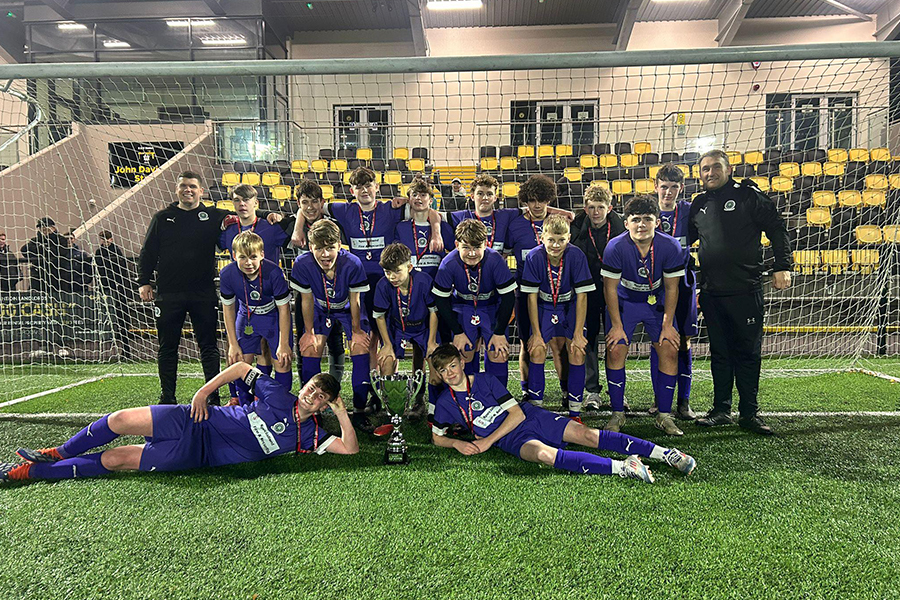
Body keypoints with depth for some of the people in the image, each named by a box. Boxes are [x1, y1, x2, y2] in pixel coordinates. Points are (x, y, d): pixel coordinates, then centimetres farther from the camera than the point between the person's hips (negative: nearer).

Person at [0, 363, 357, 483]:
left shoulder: (308, 434, -2)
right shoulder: (278, 396, 2)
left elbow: (350, 447, -12)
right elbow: (242, 367, 8)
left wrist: (340, 411, -19)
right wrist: (204, 391, -1)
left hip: (200, 455, -2)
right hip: (199, 421, 2)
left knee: (116, 460, -8)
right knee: (121, 420, -11)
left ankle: (32, 472, 11)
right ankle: (59, 453, 18)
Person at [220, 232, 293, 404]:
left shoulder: (274, 272, -31)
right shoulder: (227, 274, -23)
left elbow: (283, 308, -20)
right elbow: (228, 308, -7)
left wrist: (284, 344, -17)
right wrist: (233, 344, -4)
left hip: (274, 316, -2)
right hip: (247, 317, 2)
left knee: (282, 362, -8)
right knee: (242, 361, -2)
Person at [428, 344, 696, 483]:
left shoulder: (486, 380, 0)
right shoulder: (445, 402, 3)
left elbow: (517, 414, -3)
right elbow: (437, 437, 14)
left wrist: (488, 441, -11)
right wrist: (457, 443, -8)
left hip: (531, 417, 1)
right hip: (513, 440, -1)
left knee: (586, 434, -18)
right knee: (543, 454, -35)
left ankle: (665, 453, -18)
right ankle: (621, 468, -44)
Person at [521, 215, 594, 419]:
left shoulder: (576, 256, -23)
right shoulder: (534, 257, -21)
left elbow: (582, 296, -17)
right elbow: (532, 296, -14)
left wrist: (578, 333, -18)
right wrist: (536, 333, -15)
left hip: (571, 306, 0)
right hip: (544, 307, 0)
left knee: (577, 352, -15)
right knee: (537, 350, -15)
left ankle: (575, 413, -2)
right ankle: (535, 408, -1)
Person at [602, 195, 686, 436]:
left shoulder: (670, 247, -20)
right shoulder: (616, 247, -25)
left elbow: (671, 288, -9)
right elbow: (610, 288, -16)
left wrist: (667, 324, -9)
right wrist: (617, 325, -14)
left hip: (657, 301, 2)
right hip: (623, 301, -1)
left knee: (669, 350, -8)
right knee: (615, 351, -13)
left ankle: (664, 415, 4)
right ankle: (617, 414, 1)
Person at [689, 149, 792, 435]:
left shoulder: (748, 195, -1)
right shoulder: (698, 205, 12)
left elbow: (777, 229, -1)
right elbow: (684, 240, 24)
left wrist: (782, 267, -8)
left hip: (746, 289, -4)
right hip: (711, 292, 4)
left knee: (748, 352, 3)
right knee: (719, 352, 10)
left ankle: (749, 413, 13)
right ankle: (721, 409, 19)